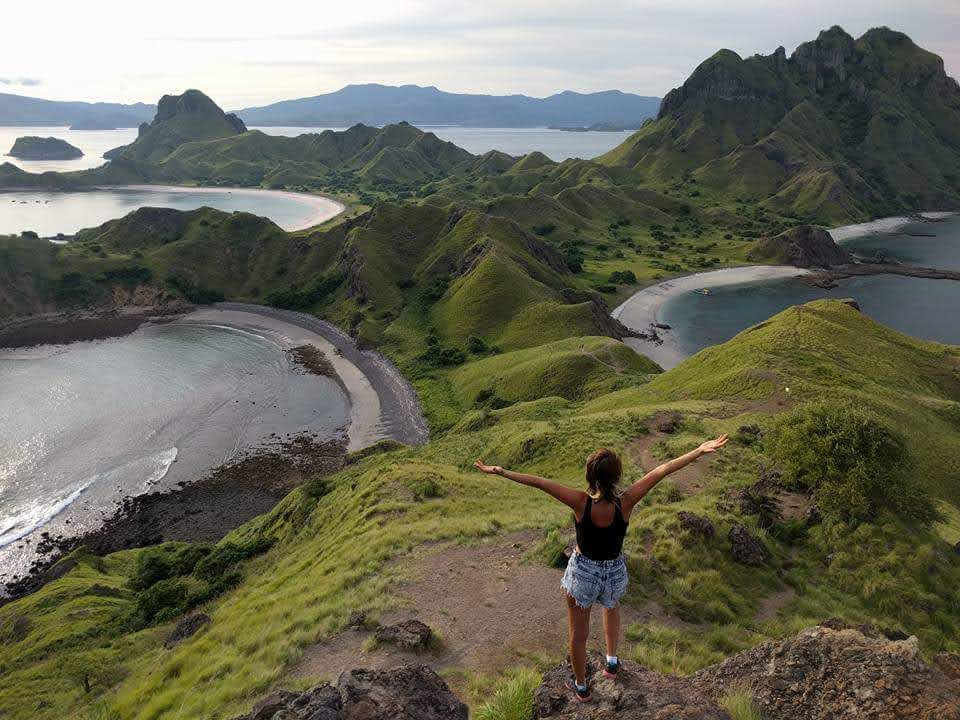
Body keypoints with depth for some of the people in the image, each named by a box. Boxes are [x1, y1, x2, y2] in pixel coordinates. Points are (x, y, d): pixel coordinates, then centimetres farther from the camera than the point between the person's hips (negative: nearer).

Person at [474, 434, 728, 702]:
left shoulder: (582, 503, -29)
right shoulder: (625, 503, -26)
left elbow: (538, 482, -28)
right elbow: (662, 471, -21)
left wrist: (500, 472, -21)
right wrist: (700, 451, -18)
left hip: (583, 572, -2)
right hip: (615, 573, 2)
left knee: (579, 634, 22)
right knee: (611, 606, 39)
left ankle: (581, 688, 43)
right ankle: (612, 661, 42)